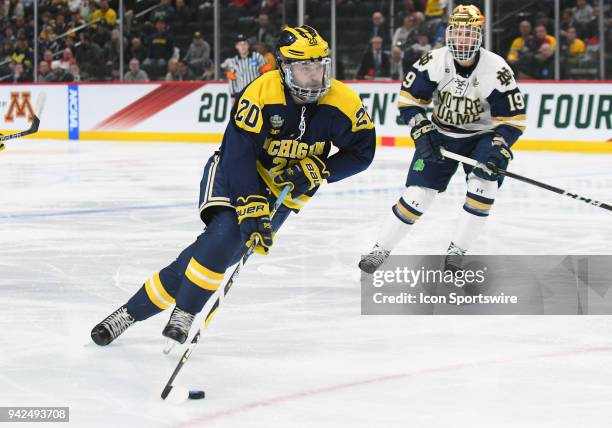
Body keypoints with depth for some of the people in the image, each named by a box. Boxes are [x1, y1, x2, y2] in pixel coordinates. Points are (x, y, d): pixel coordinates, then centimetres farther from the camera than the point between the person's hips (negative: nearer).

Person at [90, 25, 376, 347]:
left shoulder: (341, 101, -14)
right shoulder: (261, 92, -24)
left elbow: (361, 151, -2)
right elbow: (239, 154, -27)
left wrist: (320, 169, -18)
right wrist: (252, 209, -35)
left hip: (283, 191, 2)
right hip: (235, 176, -2)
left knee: (222, 250, -14)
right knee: (226, 231, -31)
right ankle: (184, 314, -20)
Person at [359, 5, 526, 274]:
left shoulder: (497, 70, -22)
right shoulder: (434, 62, -18)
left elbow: (513, 119, -16)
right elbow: (409, 98, -7)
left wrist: (499, 149, -29)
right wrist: (423, 133, -17)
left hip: (482, 136, -1)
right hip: (440, 134, 1)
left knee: (484, 185, -24)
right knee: (417, 193, -7)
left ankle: (456, 251, -9)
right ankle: (381, 250, 7)